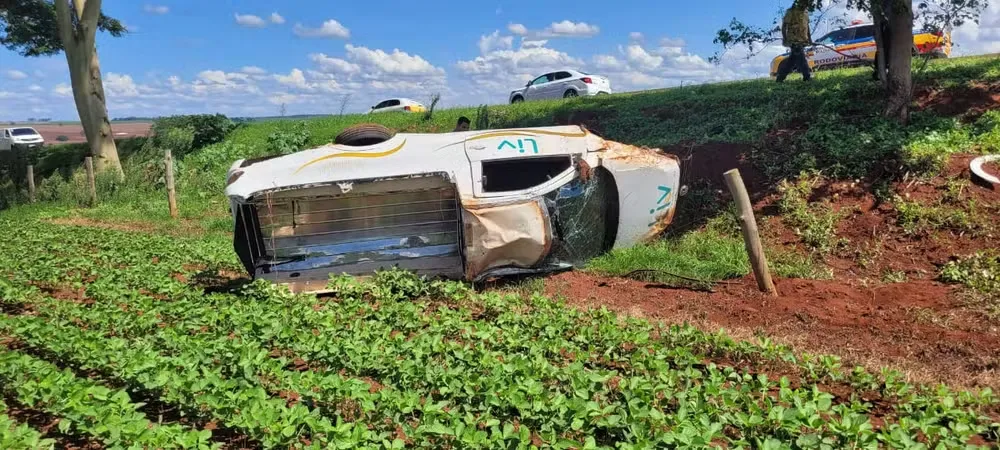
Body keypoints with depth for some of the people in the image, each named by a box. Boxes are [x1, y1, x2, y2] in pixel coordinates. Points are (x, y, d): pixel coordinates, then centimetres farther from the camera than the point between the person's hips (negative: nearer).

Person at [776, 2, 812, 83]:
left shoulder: (806, 13, 15)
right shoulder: (791, 12, -8)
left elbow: (807, 26, 23)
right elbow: (784, 26, -9)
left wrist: (809, 38, 17)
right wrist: (784, 39, -16)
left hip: (803, 40, 8)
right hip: (794, 40, -8)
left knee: (792, 59, 9)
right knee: (801, 58, -13)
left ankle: (780, 77, 15)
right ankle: (807, 77, -11)